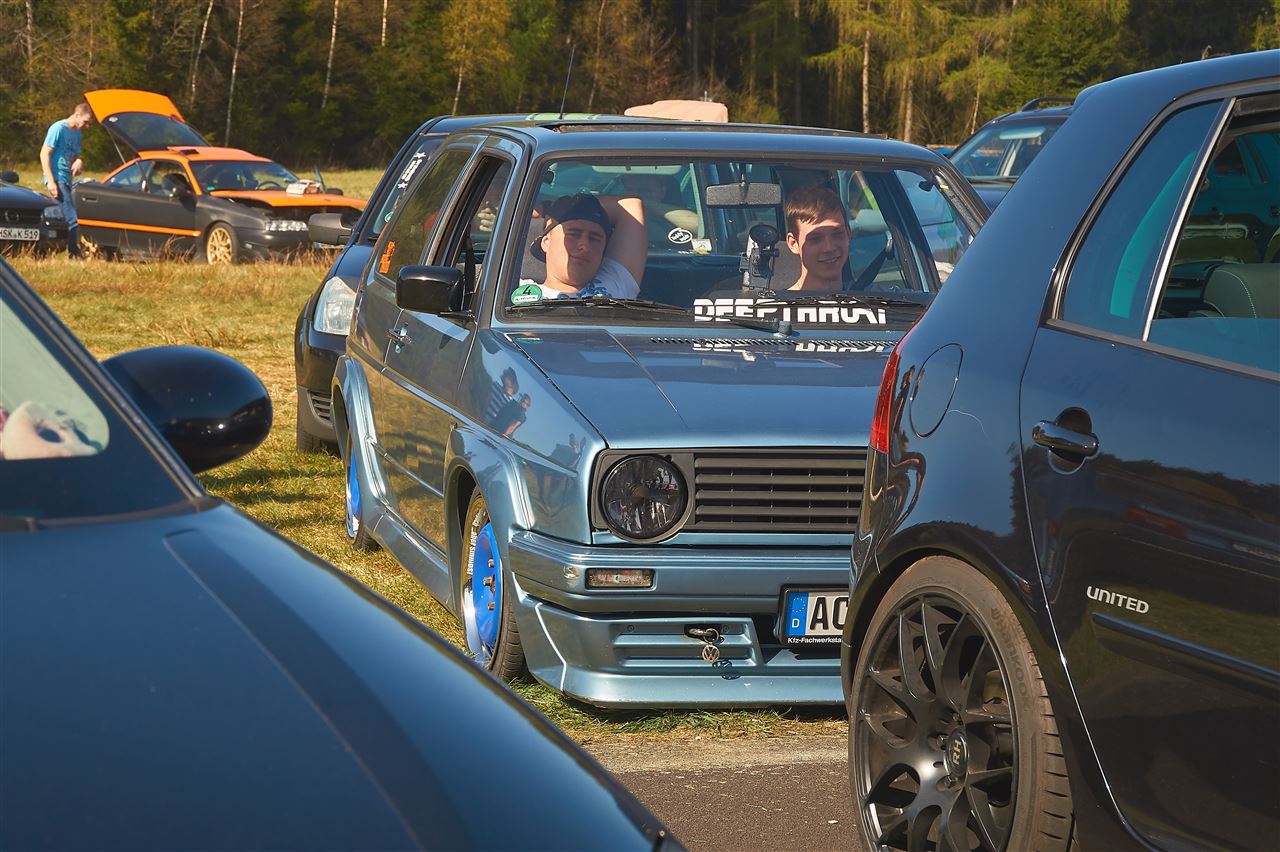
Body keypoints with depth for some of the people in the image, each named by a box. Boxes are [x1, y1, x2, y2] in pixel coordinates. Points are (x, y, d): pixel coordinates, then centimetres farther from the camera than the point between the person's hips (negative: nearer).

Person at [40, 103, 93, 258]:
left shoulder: (77, 132, 15)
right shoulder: (58, 128, -10)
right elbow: (44, 154, -12)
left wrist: (78, 162, -1)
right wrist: (51, 181, -19)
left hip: (67, 180, 9)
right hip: (57, 180, -9)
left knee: (64, 220, 9)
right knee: (71, 220, -15)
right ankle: (74, 254, -15)